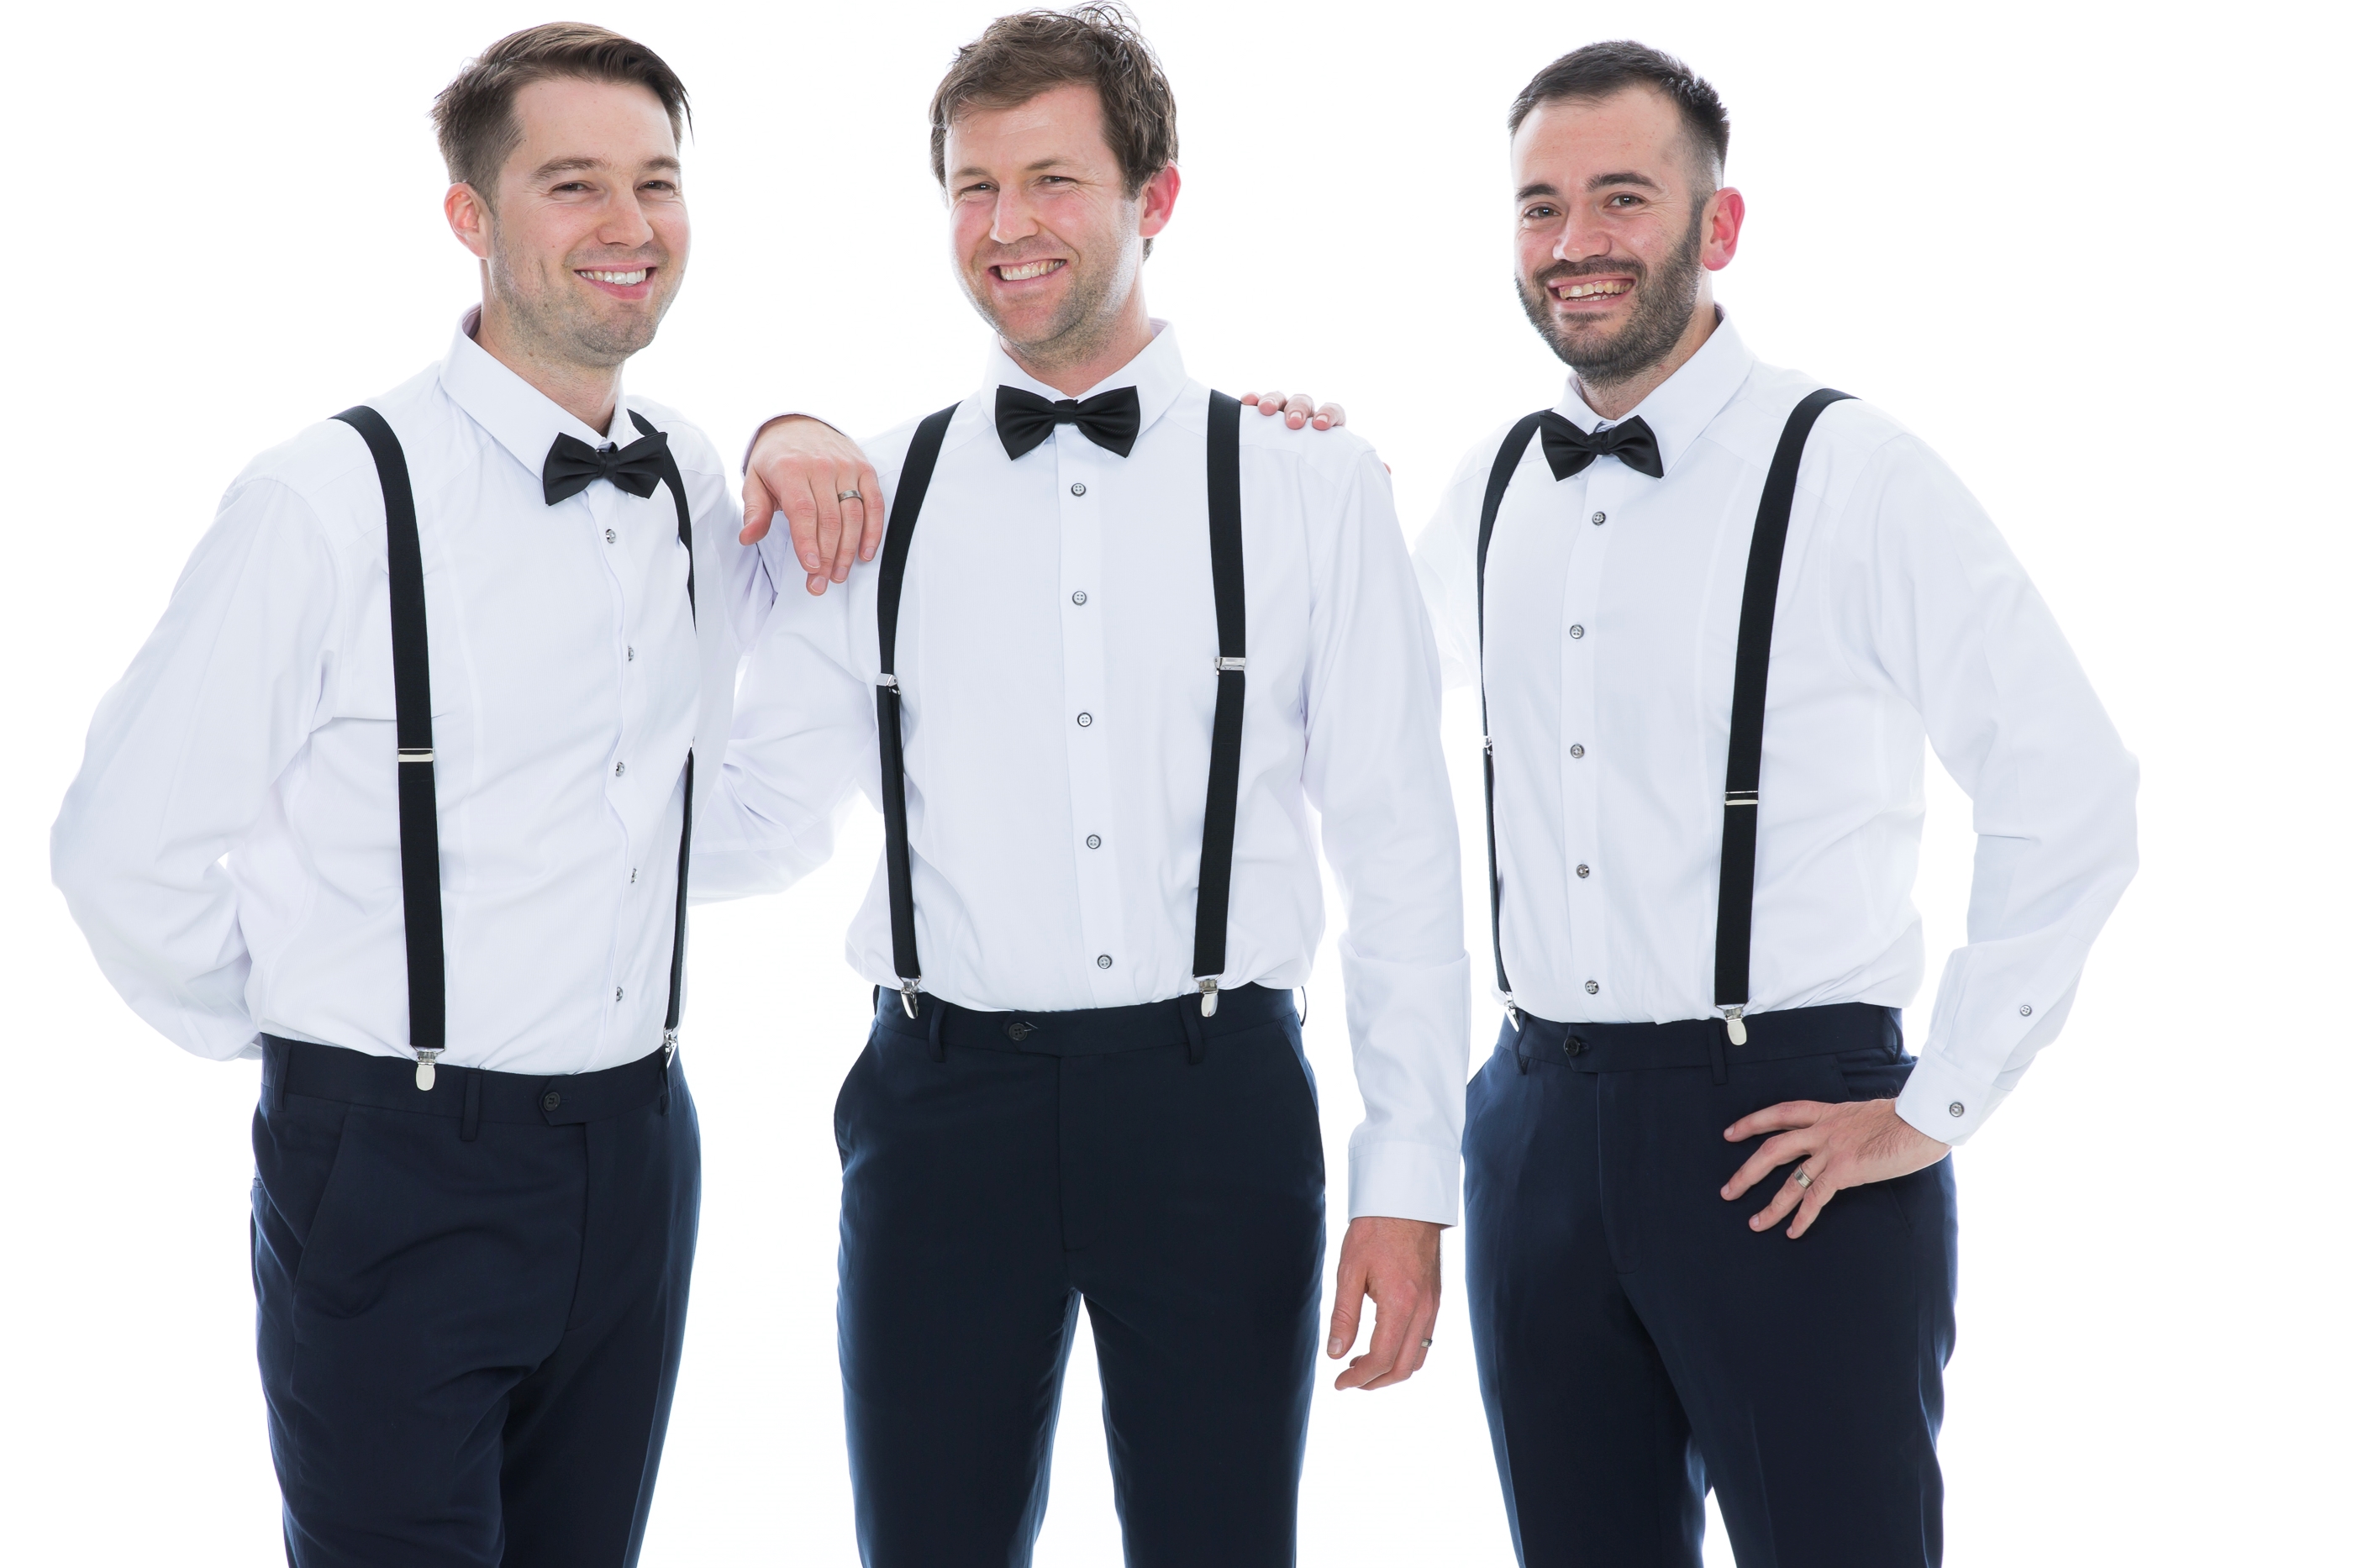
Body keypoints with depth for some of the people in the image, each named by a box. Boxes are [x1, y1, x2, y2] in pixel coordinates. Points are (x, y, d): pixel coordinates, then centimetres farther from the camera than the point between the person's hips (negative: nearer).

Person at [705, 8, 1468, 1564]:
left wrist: (1410, 1184, -3)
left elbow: (1402, 853, 2)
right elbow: (757, 825, 8)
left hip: (1210, 1100, -1)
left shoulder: (1312, 485, 2)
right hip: (945, 1101, 1)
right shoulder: (866, 500, 7)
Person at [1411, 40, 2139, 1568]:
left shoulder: (1854, 474, -9)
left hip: (1780, 1137, -5)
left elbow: (2071, 799, -12)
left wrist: (1938, 1107, -11)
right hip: (1539, 1133, 5)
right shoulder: (1491, 490, 9)